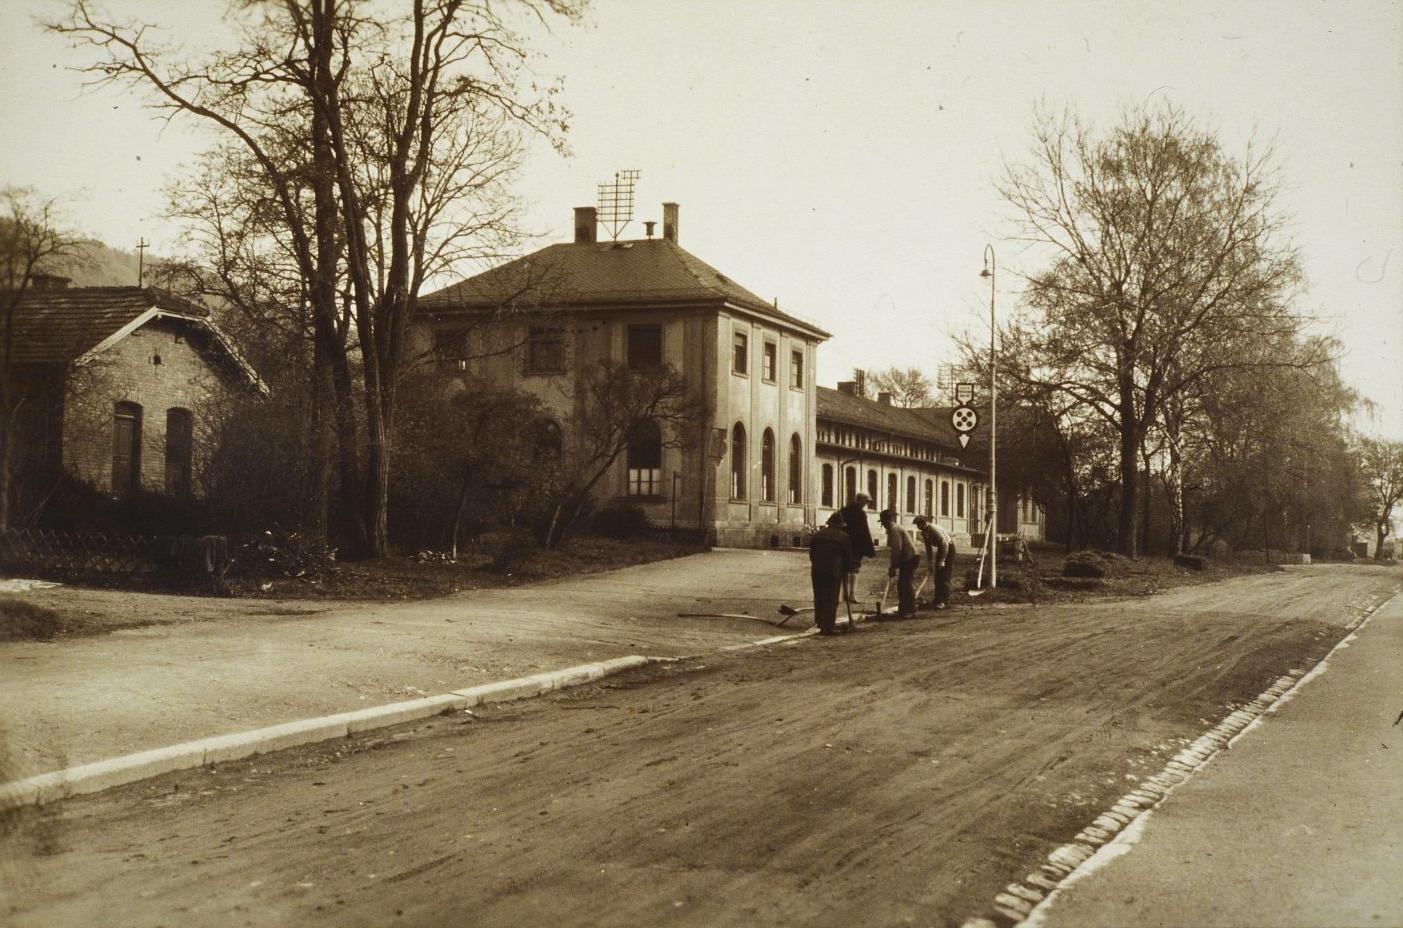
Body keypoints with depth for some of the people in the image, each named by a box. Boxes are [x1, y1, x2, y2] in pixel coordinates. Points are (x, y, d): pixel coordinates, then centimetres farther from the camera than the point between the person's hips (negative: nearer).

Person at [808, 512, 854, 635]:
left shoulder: (817, 534, 15)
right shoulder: (843, 536, 3)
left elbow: (811, 552, 17)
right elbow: (848, 556, 6)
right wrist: (846, 571, 18)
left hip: (817, 570, 4)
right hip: (834, 570, -4)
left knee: (819, 597, 16)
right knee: (831, 599, -2)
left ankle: (819, 622, 24)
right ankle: (828, 627, -6)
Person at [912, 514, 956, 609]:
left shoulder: (935, 529, -28)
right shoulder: (924, 533, -2)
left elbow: (945, 544, -28)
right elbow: (929, 548, 9)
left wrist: (942, 561, -26)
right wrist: (930, 563, 9)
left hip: (948, 548, -9)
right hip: (940, 549, 9)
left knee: (944, 576, -12)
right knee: (937, 575, 9)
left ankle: (944, 601, -12)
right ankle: (938, 598, 18)